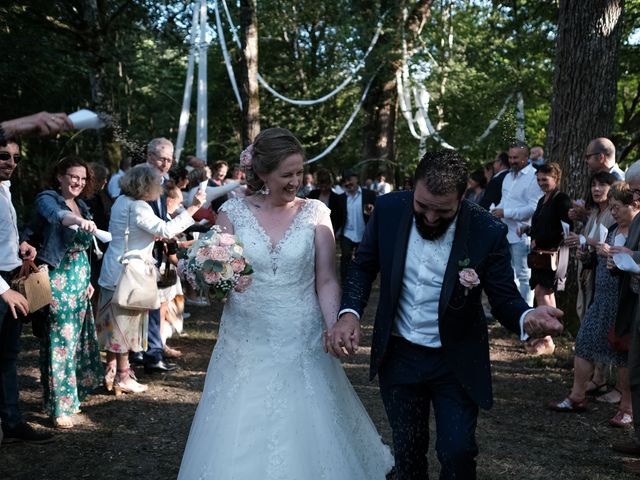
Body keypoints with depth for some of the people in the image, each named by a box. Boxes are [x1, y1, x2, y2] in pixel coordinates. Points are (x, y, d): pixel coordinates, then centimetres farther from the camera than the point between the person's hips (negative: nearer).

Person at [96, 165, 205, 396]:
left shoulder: (122, 201, 9)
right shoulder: (138, 207, -20)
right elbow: (166, 230, -25)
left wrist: (156, 236, 10)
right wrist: (193, 208, -22)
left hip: (113, 273, 9)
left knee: (115, 324, 15)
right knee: (125, 324, 1)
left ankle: (111, 372, 24)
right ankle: (123, 378, 10)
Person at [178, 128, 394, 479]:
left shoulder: (315, 213, -1)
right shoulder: (233, 212, -1)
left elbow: (326, 281, -2)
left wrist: (335, 330, -16)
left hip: (302, 347, 0)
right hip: (246, 346, 0)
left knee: (304, 440, 6)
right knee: (241, 444, 7)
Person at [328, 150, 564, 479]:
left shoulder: (487, 231, -19)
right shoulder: (388, 210, -13)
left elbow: (504, 299, -13)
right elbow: (363, 266, 1)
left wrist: (527, 317, -36)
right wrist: (349, 312, -18)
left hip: (456, 362, -2)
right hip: (398, 356, 2)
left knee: (457, 453, -1)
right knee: (407, 452, 16)